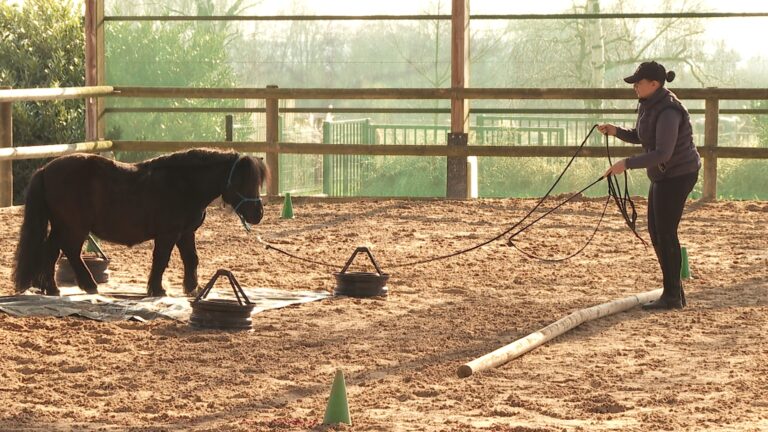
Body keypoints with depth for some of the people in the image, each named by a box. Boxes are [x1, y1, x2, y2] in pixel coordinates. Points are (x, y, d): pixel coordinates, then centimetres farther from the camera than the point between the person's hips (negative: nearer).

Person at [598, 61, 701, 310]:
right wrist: (615, 131, 2)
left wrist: (627, 164, -30)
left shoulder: (667, 111, -24)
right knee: (656, 232, 13)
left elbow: (662, 153, -29)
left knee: (665, 233, -6)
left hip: (678, 175, -10)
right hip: (663, 175, 10)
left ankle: (672, 297, 3)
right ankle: (675, 291, 22)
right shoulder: (647, 105, 6)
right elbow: (638, 137, 20)